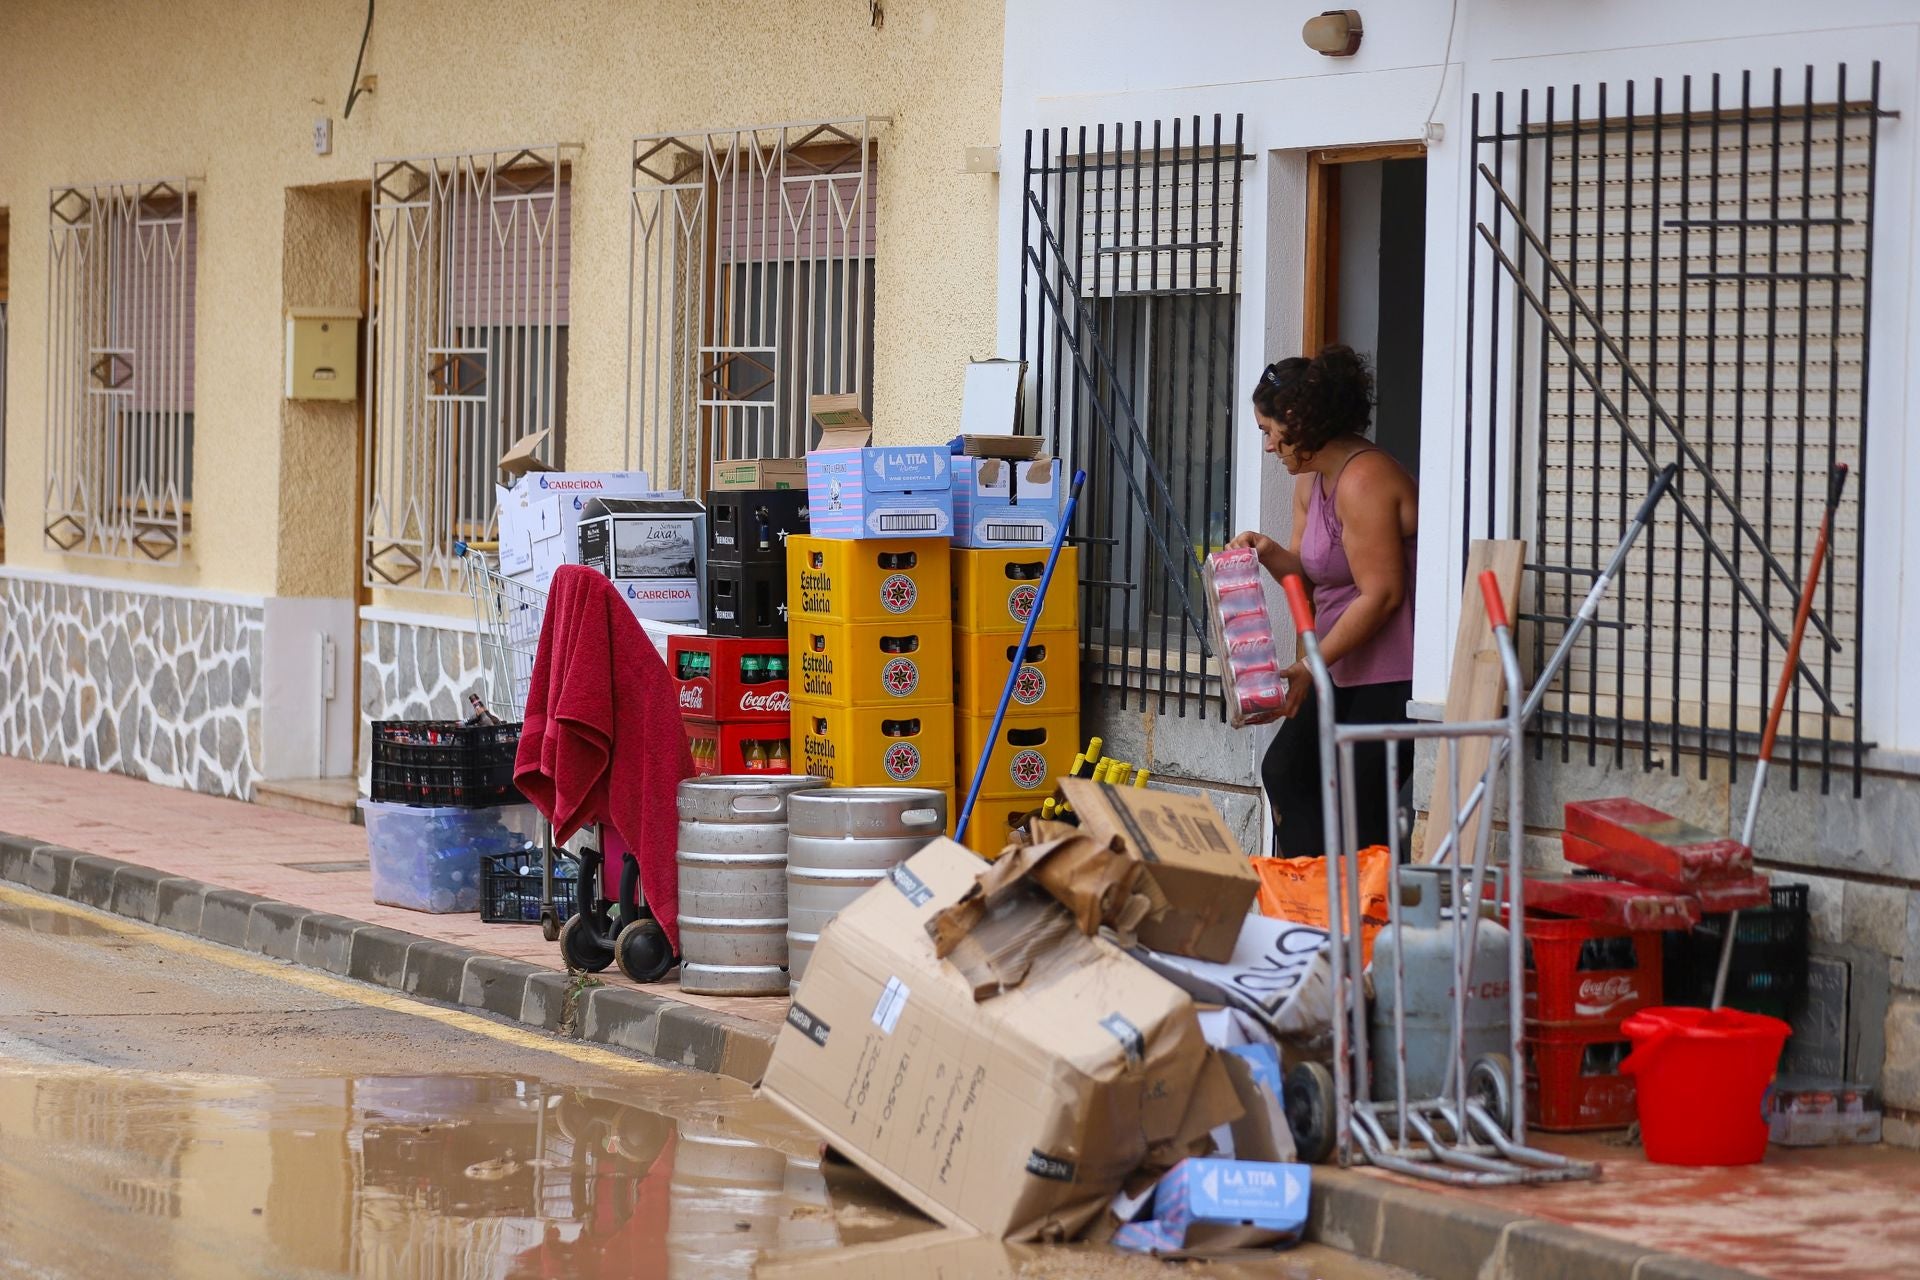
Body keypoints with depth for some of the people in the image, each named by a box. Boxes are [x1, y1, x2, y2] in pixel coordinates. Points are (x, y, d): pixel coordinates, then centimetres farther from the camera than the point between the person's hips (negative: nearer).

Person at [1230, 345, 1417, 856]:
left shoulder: (1363, 481, -20)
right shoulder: (1311, 479, 12)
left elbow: (1380, 595, -23)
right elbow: (1308, 570, 18)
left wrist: (1310, 668, -20)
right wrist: (1269, 553, -5)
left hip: (1394, 679, -11)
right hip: (1350, 675, 11)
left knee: (1360, 809, -11)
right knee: (1286, 770, 12)